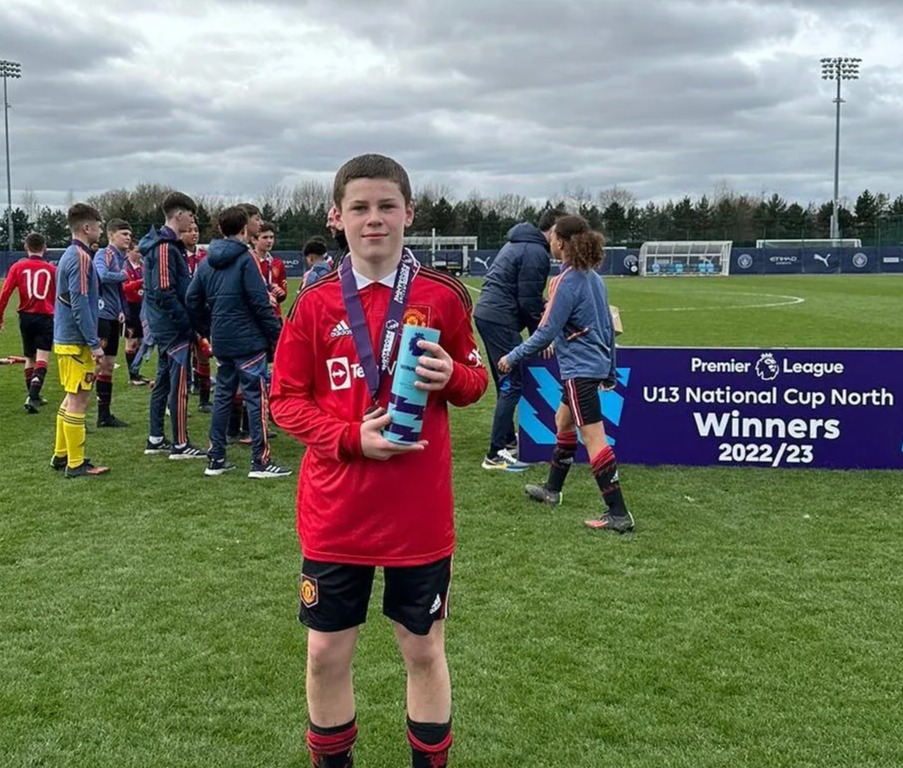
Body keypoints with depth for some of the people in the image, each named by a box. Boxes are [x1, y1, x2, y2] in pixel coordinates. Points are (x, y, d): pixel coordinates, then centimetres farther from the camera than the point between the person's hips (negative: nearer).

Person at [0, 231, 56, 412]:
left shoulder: (18, 267, 3)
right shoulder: (51, 269, 2)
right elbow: (58, 297, 7)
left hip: (26, 316, 2)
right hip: (46, 317, -2)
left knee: (29, 358, 18)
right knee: (42, 358, -8)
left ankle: (32, 397, 25)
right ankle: (33, 395, -26)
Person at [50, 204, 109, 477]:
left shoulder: (69, 255, 14)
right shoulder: (81, 257, -16)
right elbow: (80, 304, -21)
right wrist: (95, 343, -19)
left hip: (66, 339, 10)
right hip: (76, 341, -10)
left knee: (73, 397, 18)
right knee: (78, 400, -4)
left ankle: (61, 455, 25)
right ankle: (76, 464, 3)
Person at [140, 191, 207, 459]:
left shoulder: (165, 244, 15)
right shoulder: (165, 247, -17)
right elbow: (165, 293, -22)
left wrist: (187, 321, 15)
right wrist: (187, 323, -17)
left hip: (164, 325, 10)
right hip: (173, 326, -10)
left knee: (164, 381, 15)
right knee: (180, 383, -5)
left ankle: (155, 440, 23)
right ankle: (180, 445, 1)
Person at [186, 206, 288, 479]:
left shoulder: (207, 262, 10)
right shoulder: (245, 259, -10)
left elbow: (192, 300, 10)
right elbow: (260, 303, -15)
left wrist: (209, 330, 19)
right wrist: (277, 334, -9)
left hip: (221, 342, 7)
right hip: (248, 340, -7)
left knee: (222, 395, 14)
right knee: (257, 397, -2)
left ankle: (215, 459, 17)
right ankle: (261, 461, -1)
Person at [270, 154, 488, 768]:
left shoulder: (442, 296, -3)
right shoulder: (315, 303, -2)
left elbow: (475, 382, 7)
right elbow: (286, 399, 1)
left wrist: (450, 376, -17)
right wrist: (351, 438, -15)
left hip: (420, 513, -1)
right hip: (335, 514, 1)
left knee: (424, 650, 13)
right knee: (327, 654, 11)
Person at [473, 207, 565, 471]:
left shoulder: (518, 243, 18)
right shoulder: (536, 253, -13)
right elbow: (529, 301, -15)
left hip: (485, 314, 11)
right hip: (501, 320, -11)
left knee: (505, 381, 20)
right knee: (512, 384, -7)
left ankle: (508, 439, 32)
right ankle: (495, 454, -6)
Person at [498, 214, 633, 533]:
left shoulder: (567, 281, -16)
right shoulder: (594, 278, 10)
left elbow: (546, 332, -17)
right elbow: (608, 325, 15)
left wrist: (513, 357, -7)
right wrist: (610, 371, 23)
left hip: (579, 369, -10)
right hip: (595, 365, 10)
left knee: (594, 438, -8)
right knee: (563, 421, 23)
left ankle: (618, 514, -8)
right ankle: (552, 489, 36)